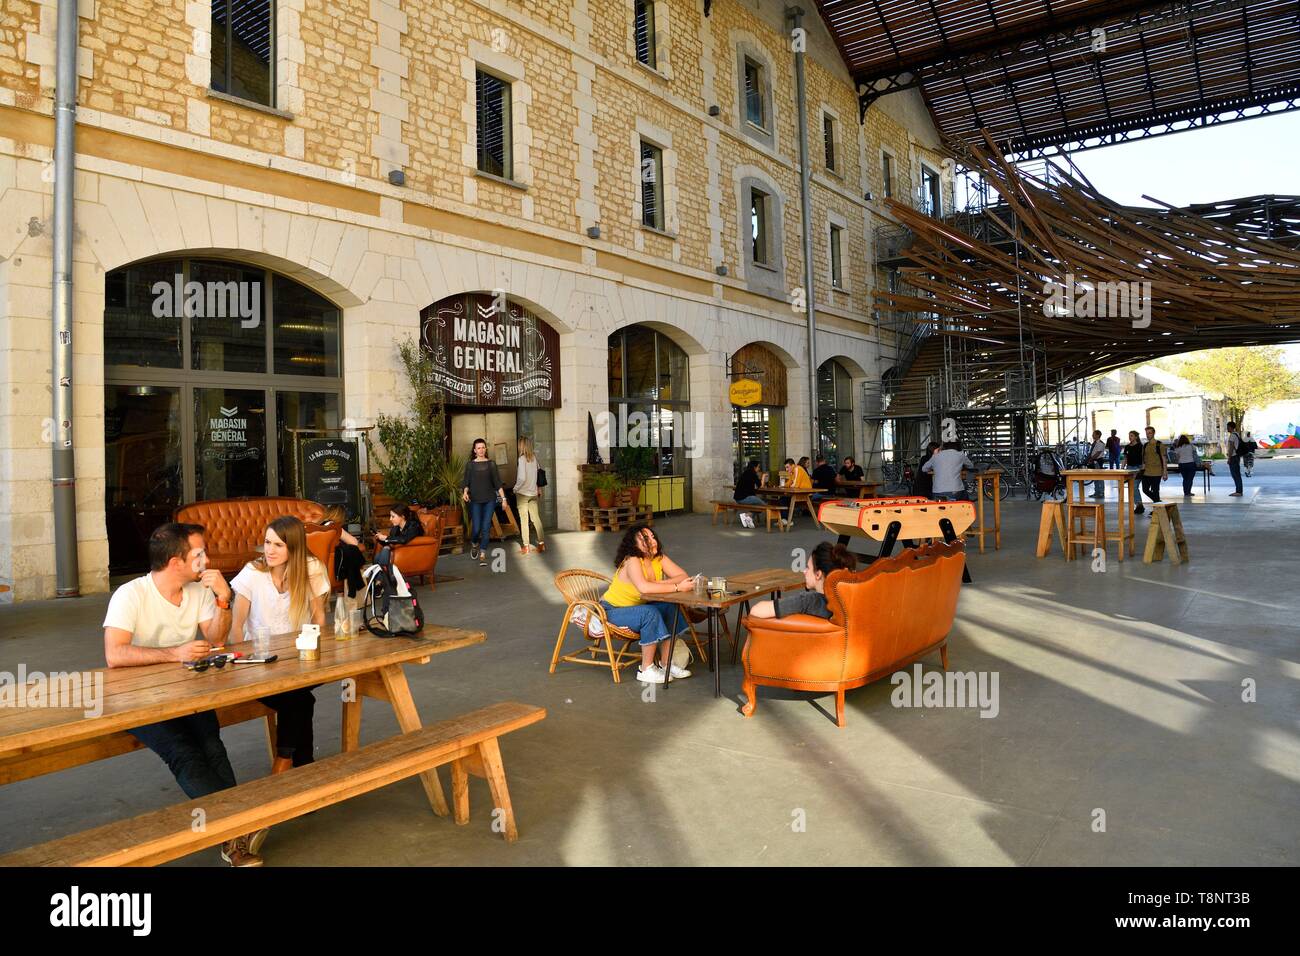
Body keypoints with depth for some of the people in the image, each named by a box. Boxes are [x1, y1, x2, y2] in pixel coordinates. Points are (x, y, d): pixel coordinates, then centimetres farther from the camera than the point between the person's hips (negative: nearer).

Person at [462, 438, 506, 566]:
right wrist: (465, 492, -15)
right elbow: (466, 482, 5)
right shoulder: (470, 464, 5)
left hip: (490, 499, 1)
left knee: (486, 528, -4)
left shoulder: (491, 464, 6)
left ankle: (482, 556, 3)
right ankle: (474, 545, 26)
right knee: (476, 528, -7)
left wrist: (503, 498, -1)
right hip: (475, 500, -1)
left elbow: (497, 482, 5)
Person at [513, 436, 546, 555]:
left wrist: (515, 488, -6)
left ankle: (526, 547, 4)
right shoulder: (534, 458, 3)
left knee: (524, 519, 1)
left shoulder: (521, 459, -15)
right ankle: (541, 543, 11)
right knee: (536, 518, 10)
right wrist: (538, 488, 18)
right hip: (533, 492, 6)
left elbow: (522, 478, -21)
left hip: (523, 493, -6)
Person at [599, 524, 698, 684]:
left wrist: (660, 584, -29)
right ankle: (646, 670, -20)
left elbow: (683, 576, -13)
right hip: (612, 610, -7)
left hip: (636, 606, 7)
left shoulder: (659, 558, -5)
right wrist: (677, 587, -41)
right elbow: (644, 588, -45)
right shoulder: (632, 561, -28)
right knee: (651, 613, -31)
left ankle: (665, 664, -7)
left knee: (670, 607, -16)